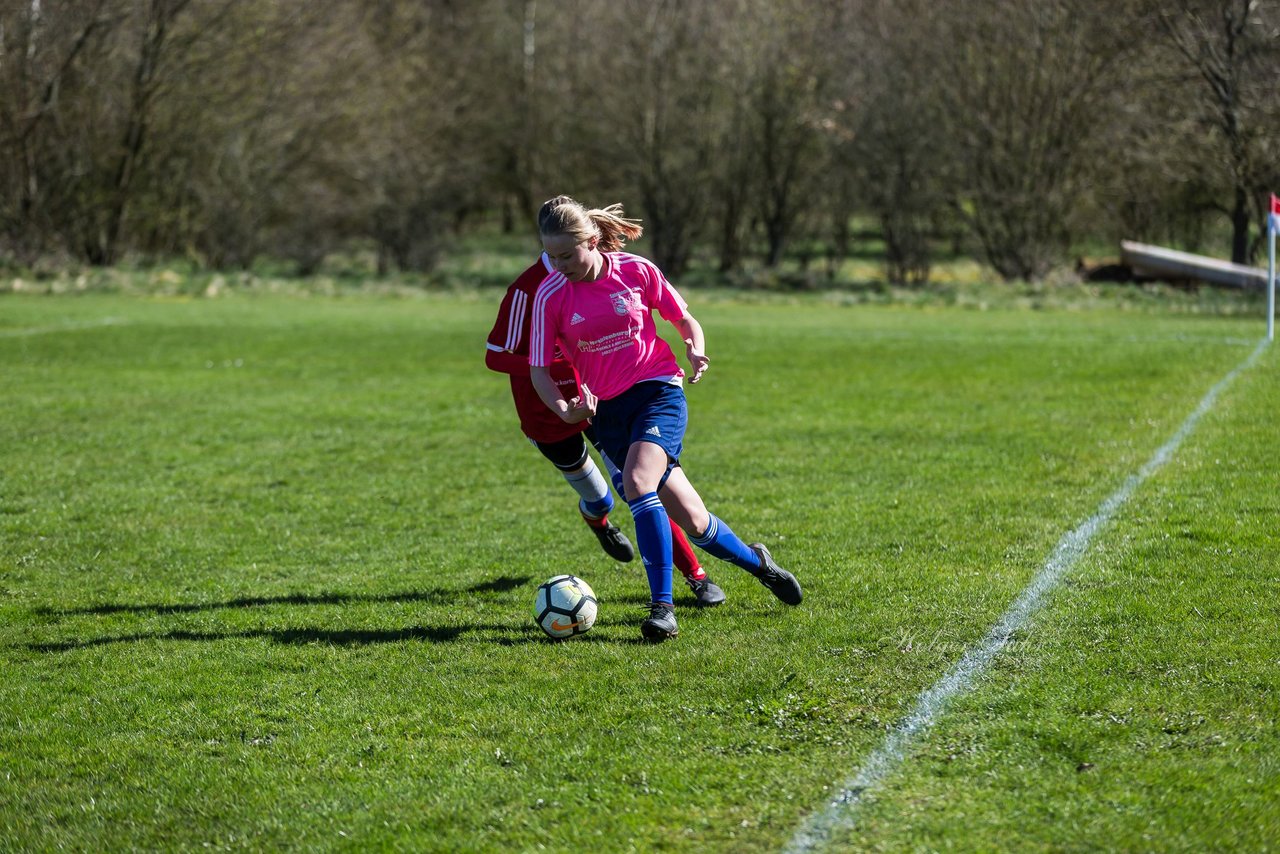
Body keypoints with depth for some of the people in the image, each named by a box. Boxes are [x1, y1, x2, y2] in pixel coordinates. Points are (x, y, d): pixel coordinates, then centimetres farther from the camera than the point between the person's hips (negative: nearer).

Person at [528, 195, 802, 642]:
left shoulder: (635, 271, -6)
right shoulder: (550, 295, -5)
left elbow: (684, 319, 8)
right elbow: (539, 370, -2)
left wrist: (696, 353, -14)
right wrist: (565, 409, -21)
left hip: (658, 390, -2)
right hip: (607, 410, 2)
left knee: (638, 483, -30)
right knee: (692, 522, 0)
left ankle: (662, 606, -25)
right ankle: (754, 560, 29)